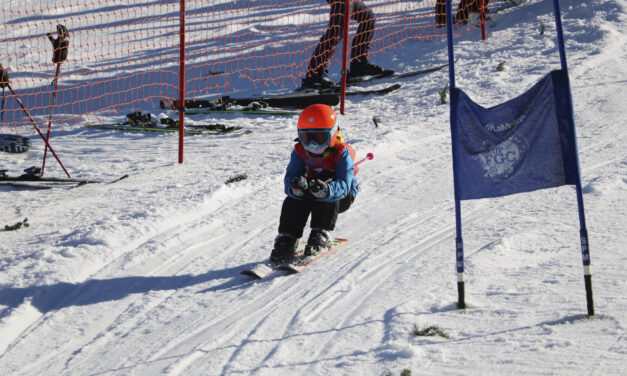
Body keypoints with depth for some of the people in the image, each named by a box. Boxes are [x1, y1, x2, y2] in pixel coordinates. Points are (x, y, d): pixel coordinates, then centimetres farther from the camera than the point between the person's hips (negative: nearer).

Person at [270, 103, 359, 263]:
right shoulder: (300, 152, -8)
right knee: (292, 200, -27)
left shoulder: (342, 153, -20)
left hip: (341, 197, -3)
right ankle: (286, 238, -26)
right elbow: (290, 177, -21)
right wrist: (294, 186, -48)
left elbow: (343, 184, -33)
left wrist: (326, 189, -57)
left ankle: (320, 235, -36)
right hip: (309, 196, 4)